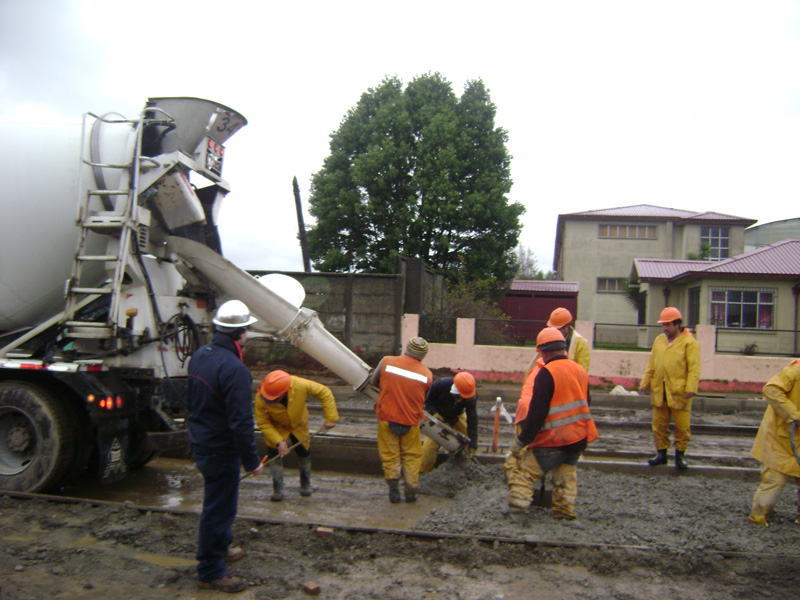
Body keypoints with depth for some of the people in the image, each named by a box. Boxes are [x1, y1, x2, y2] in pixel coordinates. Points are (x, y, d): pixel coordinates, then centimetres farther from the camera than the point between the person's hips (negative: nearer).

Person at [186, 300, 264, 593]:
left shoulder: (200, 356, 3)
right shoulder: (234, 368, -27)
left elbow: (191, 401, 16)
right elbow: (241, 422, -26)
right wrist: (252, 460, -18)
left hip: (200, 443, 10)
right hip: (221, 449, -10)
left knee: (219, 502, 26)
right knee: (219, 508, 4)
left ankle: (220, 547, 45)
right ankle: (211, 572, 17)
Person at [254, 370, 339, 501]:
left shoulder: (300, 385, -41)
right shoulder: (260, 399, -38)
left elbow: (324, 392, -27)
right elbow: (263, 423, -25)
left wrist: (330, 418, -29)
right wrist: (279, 441, -33)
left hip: (298, 424, 1)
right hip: (276, 427, -1)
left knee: (304, 451, 10)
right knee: (274, 454, -12)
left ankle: (305, 484, 35)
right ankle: (278, 490, 5)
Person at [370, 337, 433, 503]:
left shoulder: (386, 362, -7)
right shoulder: (427, 374, -4)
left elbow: (374, 381, 6)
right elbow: (424, 400, 6)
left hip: (387, 418, 0)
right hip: (410, 421, 1)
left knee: (390, 455, 13)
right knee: (411, 456, 15)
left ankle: (393, 488, 10)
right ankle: (411, 492, 20)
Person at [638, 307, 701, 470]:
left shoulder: (689, 342, -5)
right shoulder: (659, 340, 12)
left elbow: (694, 367, -10)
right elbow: (651, 364, 16)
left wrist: (691, 388, -19)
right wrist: (645, 382, 9)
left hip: (679, 392, -5)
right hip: (658, 391, 5)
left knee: (682, 425, 4)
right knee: (659, 424, 10)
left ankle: (680, 454, 20)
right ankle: (661, 453, 22)